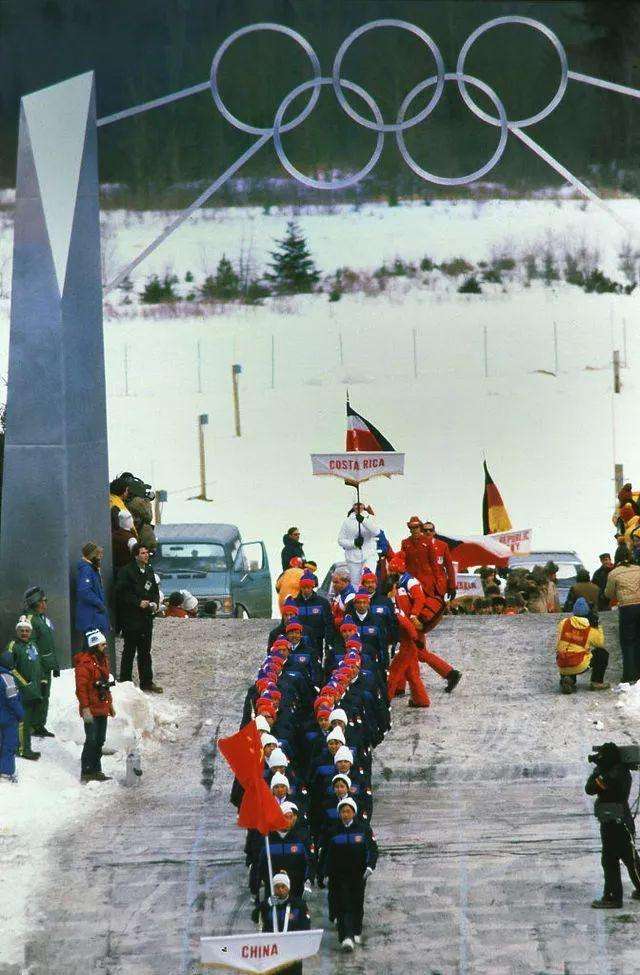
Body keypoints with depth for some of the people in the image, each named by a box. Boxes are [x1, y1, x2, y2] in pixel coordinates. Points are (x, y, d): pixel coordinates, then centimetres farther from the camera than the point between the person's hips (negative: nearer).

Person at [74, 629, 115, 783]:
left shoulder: (102, 659, 14)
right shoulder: (84, 663, -16)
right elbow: (81, 688, -19)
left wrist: (110, 704, 23)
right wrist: (85, 708, -23)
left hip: (102, 709, 9)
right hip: (91, 710, -9)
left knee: (100, 741, 14)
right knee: (91, 741, -6)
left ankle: (96, 771, 23)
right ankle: (86, 774, 0)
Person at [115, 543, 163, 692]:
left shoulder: (149, 571, 13)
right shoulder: (126, 572, -9)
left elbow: (155, 591, 22)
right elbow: (121, 593, -14)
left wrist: (155, 603, 3)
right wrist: (138, 603, -18)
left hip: (146, 617, 6)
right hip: (131, 617, -6)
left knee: (145, 651, 11)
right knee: (129, 650, 0)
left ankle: (147, 682, 16)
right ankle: (125, 681, 7)